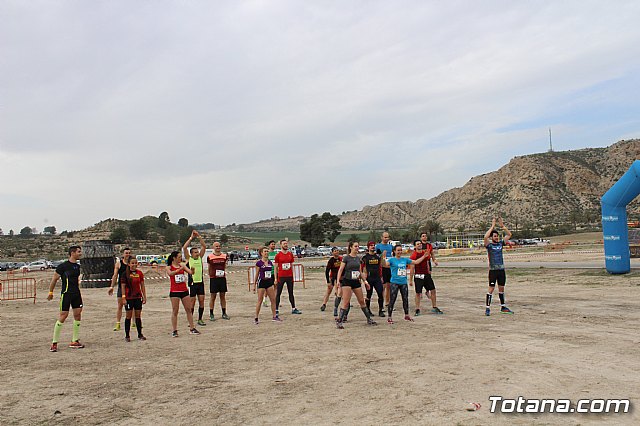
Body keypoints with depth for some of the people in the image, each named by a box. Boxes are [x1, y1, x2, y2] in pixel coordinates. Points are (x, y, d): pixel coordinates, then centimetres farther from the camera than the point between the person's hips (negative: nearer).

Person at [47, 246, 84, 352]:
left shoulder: (77, 266, 11)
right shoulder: (63, 266, -10)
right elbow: (54, 279, -5)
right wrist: (50, 292, -2)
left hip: (76, 294, 7)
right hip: (66, 294, -7)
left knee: (78, 315, 5)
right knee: (63, 316, -7)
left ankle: (75, 341, 14)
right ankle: (54, 343, 3)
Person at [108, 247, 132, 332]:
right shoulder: (119, 263, 1)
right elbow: (115, 275, 2)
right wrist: (112, 287, -3)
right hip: (121, 287, 0)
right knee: (120, 305, 2)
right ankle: (117, 324, 7)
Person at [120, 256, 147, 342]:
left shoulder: (139, 273, 4)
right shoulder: (126, 274, -5)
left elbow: (142, 286, 8)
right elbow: (123, 286, -5)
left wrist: (144, 297, 6)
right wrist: (123, 298, -10)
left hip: (138, 297, 3)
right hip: (129, 298, -3)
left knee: (138, 315, 8)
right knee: (129, 316, 3)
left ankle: (140, 335, 17)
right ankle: (127, 336, 13)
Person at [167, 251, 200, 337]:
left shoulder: (182, 265, 6)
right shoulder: (169, 267, -3)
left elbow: (190, 272, -5)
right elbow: (170, 273, -25)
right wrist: (180, 269, -37)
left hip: (184, 290, 4)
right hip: (174, 291, -4)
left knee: (189, 310, 6)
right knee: (175, 311, 2)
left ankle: (192, 328, 14)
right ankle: (174, 330, 10)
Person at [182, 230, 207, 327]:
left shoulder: (200, 258, 8)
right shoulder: (188, 259, 0)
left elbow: (204, 246, 2)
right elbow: (184, 248, -12)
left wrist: (198, 236, -4)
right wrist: (191, 237, -11)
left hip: (200, 282, 4)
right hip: (192, 283, -4)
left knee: (201, 301, 4)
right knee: (192, 302, 0)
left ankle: (200, 319, 15)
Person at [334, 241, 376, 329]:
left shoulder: (358, 258, 11)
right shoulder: (346, 258, -6)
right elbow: (340, 270, -10)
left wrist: (365, 281, 16)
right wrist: (338, 280, -21)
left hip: (356, 282, 6)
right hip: (347, 281, -6)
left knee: (362, 301, 12)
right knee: (346, 302, -11)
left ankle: (369, 320, 22)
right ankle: (339, 321, -5)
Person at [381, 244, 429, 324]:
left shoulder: (405, 260, 9)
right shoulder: (392, 260, -5)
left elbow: (416, 262, 17)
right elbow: (384, 264, -23)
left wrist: (424, 256, 14)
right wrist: (384, 258, -39)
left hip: (404, 282, 5)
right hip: (395, 283, -5)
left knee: (405, 299, 13)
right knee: (392, 300, -4)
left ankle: (406, 315, 29)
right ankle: (389, 317, 6)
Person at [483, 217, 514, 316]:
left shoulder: (500, 243, 10)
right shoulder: (489, 245, -4)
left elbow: (509, 235, 9)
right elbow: (485, 237, -24)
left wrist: (503, 226, -1)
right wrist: (492, 226, -19)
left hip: (501, 269, 5)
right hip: (493, 270, -5)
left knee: (501, 288, 13)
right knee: (491, 289, -5)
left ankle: (503, 307, 23)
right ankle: (488, 308, -1)